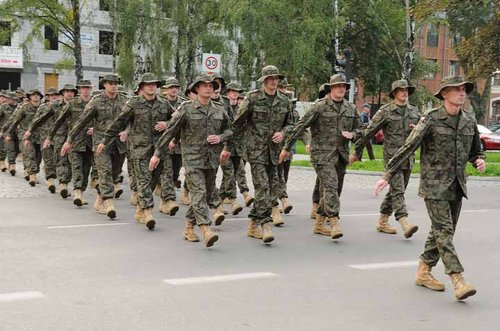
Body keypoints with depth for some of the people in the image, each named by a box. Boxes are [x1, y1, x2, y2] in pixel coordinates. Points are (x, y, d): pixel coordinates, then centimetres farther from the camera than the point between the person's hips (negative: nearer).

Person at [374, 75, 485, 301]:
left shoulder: (469, 121, 7)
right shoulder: (431, 119, -10)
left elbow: (475, 151, 21)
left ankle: (423, 272, 25)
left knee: (441, 232, 11)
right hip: (434, 185, -6)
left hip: (457, 186, 6)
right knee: (444, 231, -10)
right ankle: (458, 281, -13)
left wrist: (479, 161, -3)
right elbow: (408, 148, -12)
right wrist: (387, 175, -16)